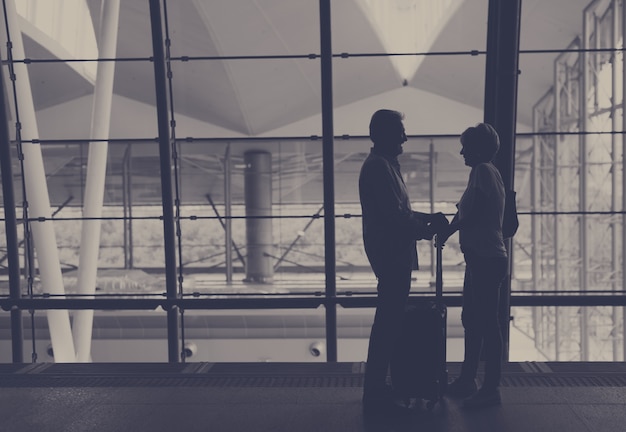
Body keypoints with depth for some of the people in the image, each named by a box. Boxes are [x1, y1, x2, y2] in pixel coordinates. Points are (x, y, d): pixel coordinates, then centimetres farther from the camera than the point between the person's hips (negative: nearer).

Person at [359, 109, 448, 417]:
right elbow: (394, 215, -21)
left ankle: (376, 389, 25)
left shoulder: (385, 164, 19)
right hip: (391, 253, -11)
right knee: (388, 322, -6)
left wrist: (427, 218, 11)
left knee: (388, 321, 15)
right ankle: (376, 395, 3)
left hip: (393, 254, 11)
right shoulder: (379, 166, -15)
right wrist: (426, 229, -7)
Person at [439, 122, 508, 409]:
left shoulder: (482, 170, -12)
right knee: (472, 320, 15)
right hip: (483, 257, 10)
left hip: (486, 259, -10)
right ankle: (467, 380, 25)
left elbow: (468, 213, -17)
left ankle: (491, 389, 5)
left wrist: (446, 231, -4)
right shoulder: (489, 171, 18)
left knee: (486, 322, -4)